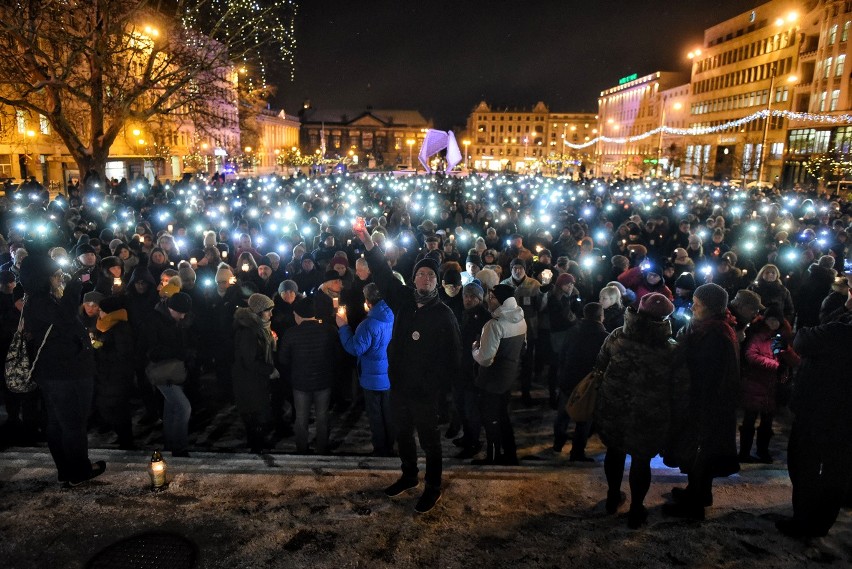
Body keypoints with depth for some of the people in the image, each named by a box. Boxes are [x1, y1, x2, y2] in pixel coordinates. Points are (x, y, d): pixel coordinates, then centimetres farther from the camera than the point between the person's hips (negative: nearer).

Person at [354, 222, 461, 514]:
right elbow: (383, 274, -7)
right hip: (399, 385, 5)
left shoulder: (444, 314, -12)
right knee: (403, 435, 22)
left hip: (425, 391, -5)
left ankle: (433, 487, 29)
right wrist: (367, 241, -18)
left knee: (429, 440, 10)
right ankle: (409, 476, 43)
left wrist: (438, 387, -17)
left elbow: (453, 355, -12)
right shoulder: (404, 300, -1)